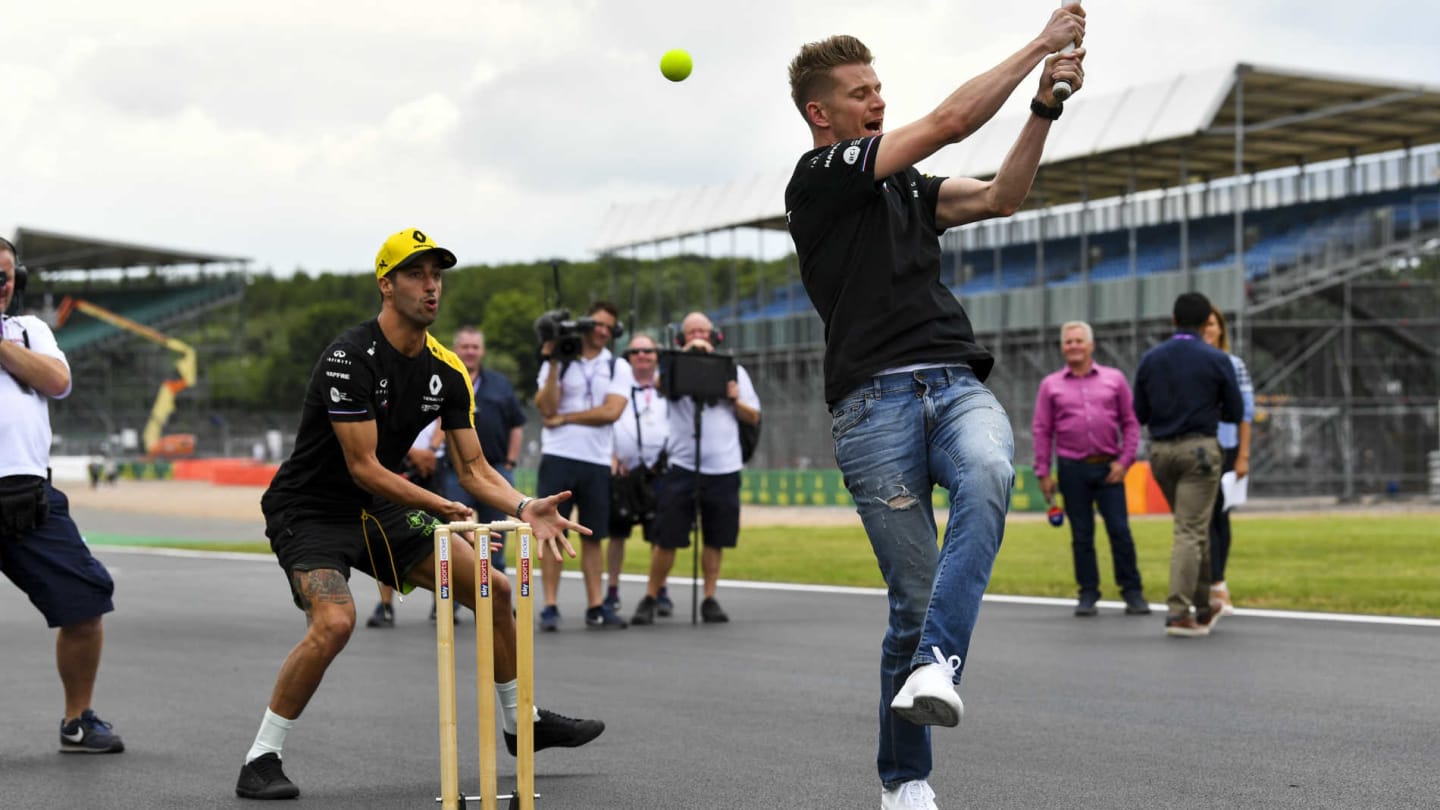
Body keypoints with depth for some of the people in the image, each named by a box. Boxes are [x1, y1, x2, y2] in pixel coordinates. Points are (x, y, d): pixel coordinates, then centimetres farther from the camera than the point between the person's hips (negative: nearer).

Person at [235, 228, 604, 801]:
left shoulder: (447, 371, -1)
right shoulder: (350, 359, -24)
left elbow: (474, 469, 1)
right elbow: (363, 468, -25)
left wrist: (525, 509, -18)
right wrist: (444, 509, -29)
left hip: (378, 511, 8)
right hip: (310, 511, -8)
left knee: (493, 590, 6)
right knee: (335, 621, -32)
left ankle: (521, 724, 26)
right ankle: (261, 760, -16)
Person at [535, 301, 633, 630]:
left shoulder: (618, 368, 8)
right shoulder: (557, 361, 6)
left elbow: (611, 412, -7)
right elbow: (547, 407, -7)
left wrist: (565, 418, -7)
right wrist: (553, 364, -12)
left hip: (597, 460, 2)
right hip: (558, 457, -2)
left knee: (593, 536, 5)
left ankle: (595, 606, 10)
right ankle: (550, 606, -1)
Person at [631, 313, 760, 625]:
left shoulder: (734, 371, 14)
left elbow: (754, 418, 15)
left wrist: (736, 400, -4)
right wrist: (686, 352, -19)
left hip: (723, 468, 2)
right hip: (682, 467, -2)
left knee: (715, 539, 6)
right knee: (666, 538, -2)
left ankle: (710, 599, 16)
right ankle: (650, 599, 9)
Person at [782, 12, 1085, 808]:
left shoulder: (905, 186, 25)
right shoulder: (819, 176, 2)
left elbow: (999, 197, 13)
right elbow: (948, 122, -4)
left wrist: (1045, 105, 0)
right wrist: (1040, 42, 2)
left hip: (959, 385, 5)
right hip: (875, 404, -5)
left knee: (987, 475, -33)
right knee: (914, 600, -6)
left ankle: (936, 661, -39)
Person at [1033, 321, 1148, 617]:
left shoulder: (1114, 379, 7)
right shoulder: (1051, 385, 8)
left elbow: (1130, 423, 8)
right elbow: (1041, 431, 7)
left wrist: (1124, 461, -2)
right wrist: (1043, 472, 2)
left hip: (1108, 467, -1)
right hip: (1072, 469, 1)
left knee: (1120, 531, -4)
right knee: (1081, 534, 4)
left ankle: (1132, 592, 4)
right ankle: (1088, 594, 11)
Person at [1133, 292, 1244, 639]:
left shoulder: (1150, 359, 4)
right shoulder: (1216, 360, -6)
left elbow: (1140, 414, 8)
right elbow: (1234, 412, 1)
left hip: (1160, 451, 5)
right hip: (1199, 449, -5)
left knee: (1193, 526, 19)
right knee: (1190, 531, -6)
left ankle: (1203, 605, 25)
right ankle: (1177, 613, -13)